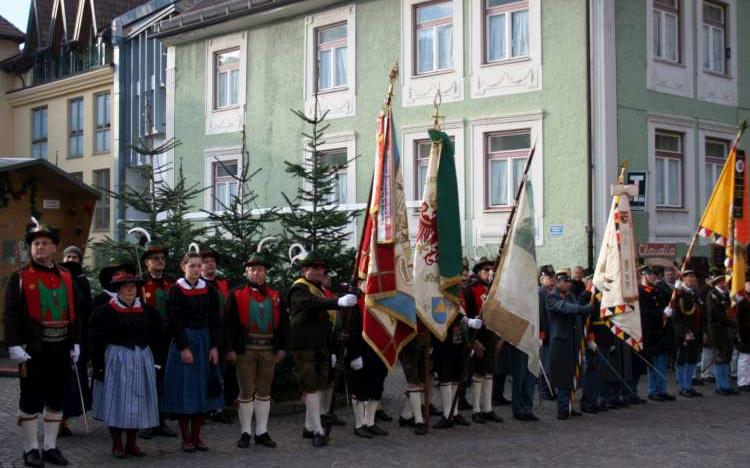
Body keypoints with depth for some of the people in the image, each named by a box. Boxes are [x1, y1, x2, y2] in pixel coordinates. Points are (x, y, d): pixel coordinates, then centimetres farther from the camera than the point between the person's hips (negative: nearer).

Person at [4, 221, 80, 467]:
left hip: (60, 350, 4)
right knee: (31, 401, 2)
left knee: (56, 400, 9)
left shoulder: (67, 277, 9)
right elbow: (12, 314, -7)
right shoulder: (20, 277, -2)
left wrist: (76, 343, 10)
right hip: (32, 351, -4)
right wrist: (14, 345, -15)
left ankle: (51, 447, 19)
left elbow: (74, 313, 13)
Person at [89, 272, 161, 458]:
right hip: (117, 360, -4)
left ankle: (131, 444, 19)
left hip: (142, 360, 5)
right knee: (117, 399, 1)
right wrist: (98, 365, -14)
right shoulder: (106, 310, -8)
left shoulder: (145, 310, 5)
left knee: (138, 400, 8)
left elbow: (157, 330, 21)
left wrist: (142, 344, 9)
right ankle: (117, 445, 11)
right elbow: (97, 340, -10)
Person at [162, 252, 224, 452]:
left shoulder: (209, 290, 5)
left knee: (203, 389, 5)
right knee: (185, 389, -2)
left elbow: (215, 321, 5)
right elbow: (174, 322, -9)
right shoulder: (176, 291, -5)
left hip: (205, 342, 4)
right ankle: (186, 438, 6)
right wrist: (184, 348, -15)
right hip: (184, 342, -4)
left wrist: (214, 347, -3)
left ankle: (196, 435, 13)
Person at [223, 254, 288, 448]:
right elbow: (228, 323, -4)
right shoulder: (236, 294, -1)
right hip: (245, 351, -3)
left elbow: (283, 323, 11)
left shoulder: (275, 296, 9)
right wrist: (230, 349, -10)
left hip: (269, 351, 3)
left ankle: (262, 432, 15)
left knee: (264, 392, 8)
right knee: (246, 392, 2)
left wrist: (282, 348, 4)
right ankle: (245, 433, 11)